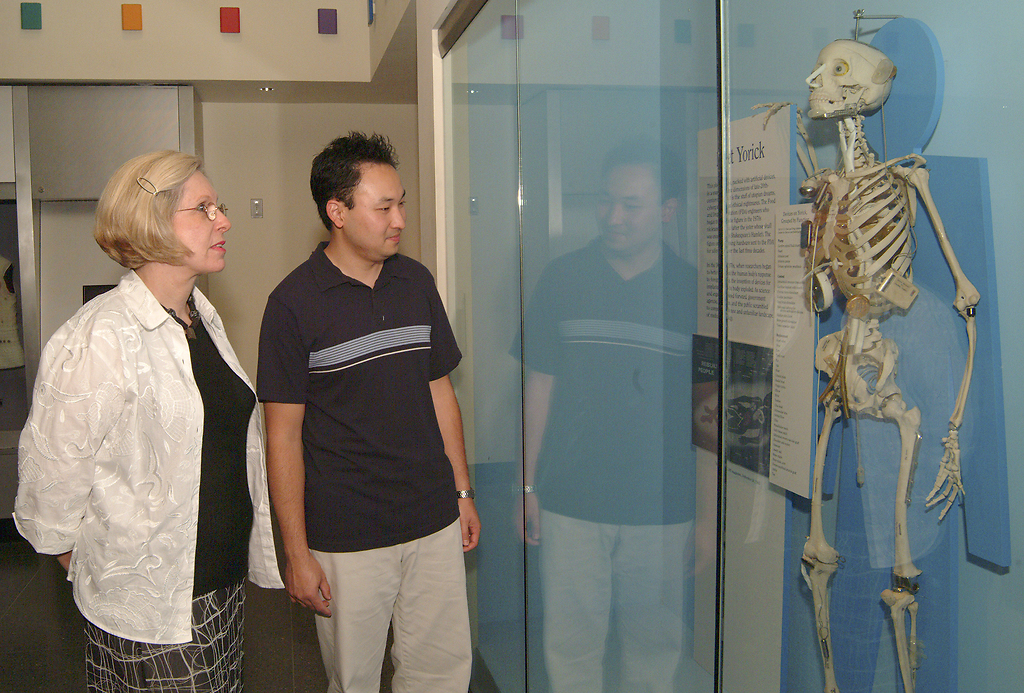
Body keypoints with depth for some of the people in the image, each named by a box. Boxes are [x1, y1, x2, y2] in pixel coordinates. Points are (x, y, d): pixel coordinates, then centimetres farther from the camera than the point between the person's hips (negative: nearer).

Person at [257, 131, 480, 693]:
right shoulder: (294, 303, -10)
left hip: (434, 522, 4)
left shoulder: (416, 282, 5)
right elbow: (284, 436, -9)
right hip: (346, 538, -4)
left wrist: (463, 492, 13)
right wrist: (296, 553, -9)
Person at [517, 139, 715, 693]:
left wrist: (710, 512, 1)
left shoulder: (692, 291, -2)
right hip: (570, 502, 1)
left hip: (663, 509, 0)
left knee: (653, 646, 13)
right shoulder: (562, 278, 0)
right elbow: (540, 385, 4)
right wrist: (528, 484, 4)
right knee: (571, 645, 9)